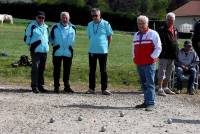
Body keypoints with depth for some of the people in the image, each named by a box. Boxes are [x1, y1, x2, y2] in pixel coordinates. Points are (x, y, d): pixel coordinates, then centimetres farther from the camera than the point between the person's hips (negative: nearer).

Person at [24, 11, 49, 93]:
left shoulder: (46, 27, 16)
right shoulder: (31, 26, -3)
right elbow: (27, 37, 1)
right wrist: (30, 45, -1)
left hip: (44, 51, 6)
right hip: (35, 51, -6)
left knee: (42, 69, 10)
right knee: (35, 68, -9)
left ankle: (40, 85, 18)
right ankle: (34, 86, -4)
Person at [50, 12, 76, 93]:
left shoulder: (72, 28, 7)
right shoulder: (55, 27, 1)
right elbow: (51, 38, 12)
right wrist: (55, 45, 11)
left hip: (68, 52, 2)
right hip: (57, 52, -2)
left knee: (67, 70, 6)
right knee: (57, 70, 2)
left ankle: (67, 86, 14)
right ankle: (56, 86, 9)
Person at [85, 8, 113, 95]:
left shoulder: (105, 24, -5)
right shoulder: (90, 25, 7)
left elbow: (110, 37, 1)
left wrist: (106, 46, 3)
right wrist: (94, 45, 11)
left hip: (103, 51, -4)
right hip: (92, 51, 4)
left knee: (103, 71, 3)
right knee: (92, 70, 7)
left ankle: (104, 89, 8)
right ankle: (91, 88, 15)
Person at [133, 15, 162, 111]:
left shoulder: (153, 34, -2)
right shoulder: (136, 35, 18)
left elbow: (158, 48, -5)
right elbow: (134, 47, 27)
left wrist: (152, 57, -11)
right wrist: (134, 58, 15)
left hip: (149, 63, -7)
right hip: (139, 63, 7)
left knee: (150, 83, -9)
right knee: (143, 84, 10)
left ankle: (151, 103, -10)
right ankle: (146, 102, 17)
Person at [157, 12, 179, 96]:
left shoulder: (174, 30, 15)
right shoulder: (162, 30, -10)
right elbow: (161, 43, -17)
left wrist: (176, 51, 15)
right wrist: (163, 52, -22)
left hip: (172, 55, 8)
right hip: (164, 55, -8)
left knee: (169, 73, 16)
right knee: (162, 72, -5)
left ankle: (165, 88, 26)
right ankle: (160, 89, -3)